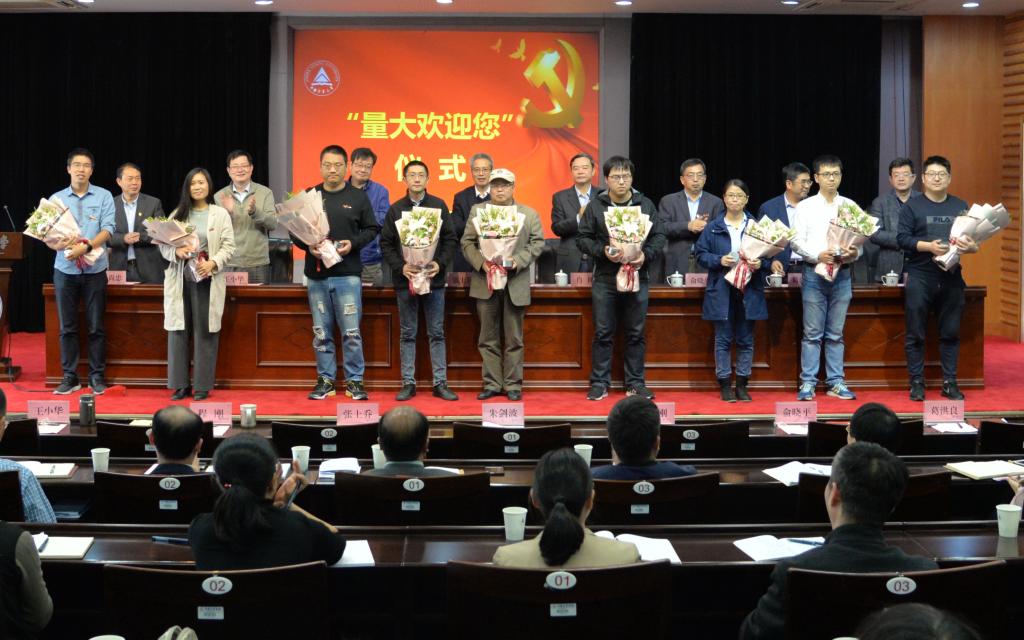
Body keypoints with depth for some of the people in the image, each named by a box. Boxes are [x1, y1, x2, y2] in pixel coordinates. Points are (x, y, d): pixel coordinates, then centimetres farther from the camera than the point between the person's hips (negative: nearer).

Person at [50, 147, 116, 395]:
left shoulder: (103, 197, 2)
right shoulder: (56, 198, 6)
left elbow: (107, 230, -7)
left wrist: (86, 247, -23)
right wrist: (62, 244, -20)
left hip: (95, 269, -1)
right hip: (65, 270, 2)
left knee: (96, 327, 3)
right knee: (67, 327, 5)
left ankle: (97, 376, 11)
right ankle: (69, 376, 12)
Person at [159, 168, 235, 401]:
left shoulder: (220, 214, 6)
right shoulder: (177, 214, 13)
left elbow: (228, 246, -1)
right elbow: (164, 244, 9)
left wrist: (212, 264, -17)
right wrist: (176, 251, -13)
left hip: (207, 281, -2)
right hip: (180, 280, 2)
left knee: (205, 333, -1)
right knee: (179, 331, 1)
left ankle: (203, 385, 5)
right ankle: (181, 384, 8)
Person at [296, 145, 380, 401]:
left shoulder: (358, 197, 4)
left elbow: (371, 229, 6)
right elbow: (294, 231, 9)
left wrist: (353, 244, -10)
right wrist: (308, 246, -10)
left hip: (348, 274, -2)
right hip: (316, 274, 2)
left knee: (351, 332, -3)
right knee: (321, 332, 7)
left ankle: (354, 381, 7)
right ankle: (325, 380, 16)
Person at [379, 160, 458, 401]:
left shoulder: (439, 206, 4)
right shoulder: (395, 209, 5)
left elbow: (451, 240, 3)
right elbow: (386, 244, 3)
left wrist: (440, 264, -11)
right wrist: (400, 267, -11)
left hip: (434, 279, 0)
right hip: (405, 280, 0)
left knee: (437, 333, 3)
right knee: (407, 334, 5)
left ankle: (440, 383, 8)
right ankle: (408, 383, 10)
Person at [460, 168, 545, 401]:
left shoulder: (529, 214, 6)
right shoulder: (477, 211, 9)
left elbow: (537, 243, 2)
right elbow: (467, 242, 5)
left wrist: (518, 261, -13)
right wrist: (481, 263, -11)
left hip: (515, 284, -1)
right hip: (485, 282, 1)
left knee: (514, 338, 4)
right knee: (488, 338, 5)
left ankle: (513, 384, 10)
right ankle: (492, 384, 11)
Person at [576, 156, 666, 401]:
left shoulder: (645, 205, 5)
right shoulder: (595, 206, 3)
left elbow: (659, 236, 5)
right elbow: (583, 238, 2)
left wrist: (646, 254, -13)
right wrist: (602, 251, -15)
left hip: (637, 277, 1)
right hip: (605, 279, -1)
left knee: (636, 333, 6)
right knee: (603, 333, 3)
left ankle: (635, 383, 15)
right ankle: (600, 383, 10)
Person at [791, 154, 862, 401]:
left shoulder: (850, 206, 10)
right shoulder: (805, 207, 3)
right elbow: (797, 241, -2)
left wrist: (854, 253, -14)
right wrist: (818, 255, -17)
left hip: (842, 273, 2)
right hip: (814, 272, -2)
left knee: (836, 334, 7)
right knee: (812, 333, -1)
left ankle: (836, 382, 11)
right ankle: (808, 383, 3)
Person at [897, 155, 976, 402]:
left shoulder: (961, 206, 12)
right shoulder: (912, 206, 3)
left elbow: (973, 240, 11)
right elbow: (902, 238, -6)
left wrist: (971, 247, -12)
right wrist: (929, 246, -19)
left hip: (951, 277, 3)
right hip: (920, 277, -3)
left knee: (951, 333, 6)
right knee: (916, 334, 0)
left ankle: (949, 382, 12)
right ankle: (916, 382, 7)